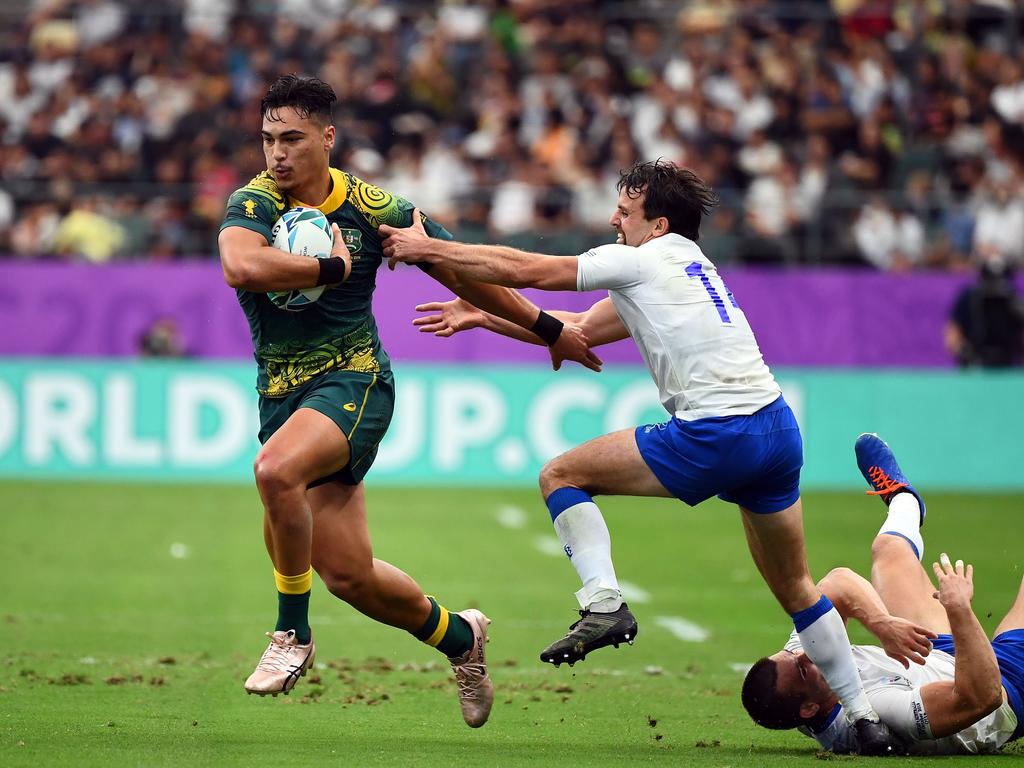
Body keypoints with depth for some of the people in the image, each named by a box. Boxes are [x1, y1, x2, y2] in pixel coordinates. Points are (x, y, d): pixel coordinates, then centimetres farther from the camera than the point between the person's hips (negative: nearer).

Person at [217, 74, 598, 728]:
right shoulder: (253, 203, -8)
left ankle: (293, 633, -16)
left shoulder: (373, 209, -5)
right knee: (348, 575, 1)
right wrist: (333, 266, -20)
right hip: (282, 394, 3)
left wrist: (549, 329, 13)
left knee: (276, 471, -34)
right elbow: (242, 267, -31)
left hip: (353, 380, -3)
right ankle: (457, 636, 29)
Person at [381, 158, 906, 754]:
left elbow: (523, 270, 1)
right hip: (779, 431, 9)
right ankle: (865, 718, 17)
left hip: (715, 436, -9)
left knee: (561, 475, 3)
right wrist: (481, 316, 29)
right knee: (796, 588, 19)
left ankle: (603, 603, -12)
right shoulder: (689, 268, 25)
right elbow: (581, 331, 29)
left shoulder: (643, 260, 0)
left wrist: (426, 248, 10)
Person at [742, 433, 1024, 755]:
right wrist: (959, 608, -54)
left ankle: (902, 498, 53)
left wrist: (881, 623, -40)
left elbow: (840, 583, -24)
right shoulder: (883, 710, -47)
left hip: (940, 657, 6)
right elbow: (982, 695, -52)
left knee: (889, 547, 16)